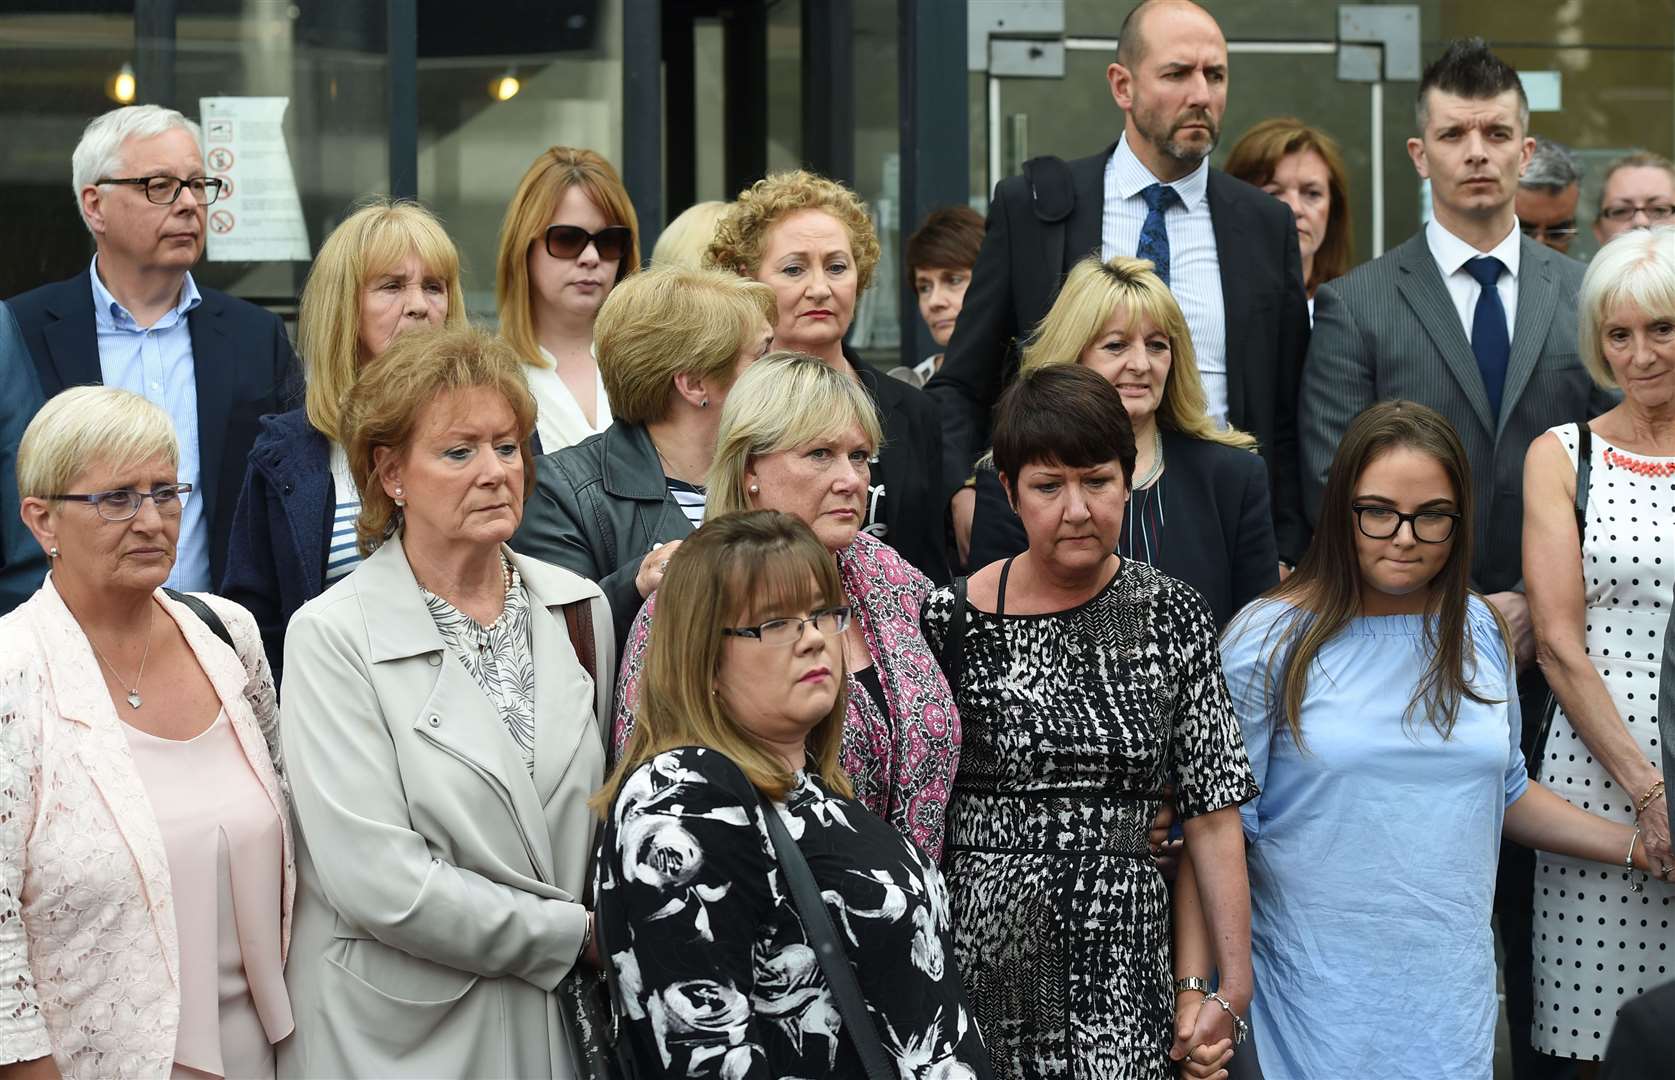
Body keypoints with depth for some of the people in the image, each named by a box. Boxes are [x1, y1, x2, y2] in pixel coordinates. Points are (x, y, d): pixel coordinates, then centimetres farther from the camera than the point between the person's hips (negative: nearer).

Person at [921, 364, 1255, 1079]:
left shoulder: (1173, 617, 3)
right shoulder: (949, 620, 0)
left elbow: (1214, 815, 3)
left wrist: (1233, 985, 1)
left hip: (1121, 969, 1)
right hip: (976, 963, 0)